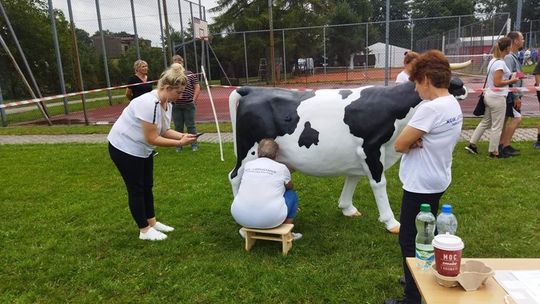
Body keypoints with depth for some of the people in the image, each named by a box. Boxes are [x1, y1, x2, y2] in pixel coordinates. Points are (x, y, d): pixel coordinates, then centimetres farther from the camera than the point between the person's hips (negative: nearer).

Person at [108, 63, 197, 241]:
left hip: (142, 149, 9)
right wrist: (180, 143, -26)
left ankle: (152, 222, 31)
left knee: (147, 186, 16)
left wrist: (183, 136, -15)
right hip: (124, 148, -9)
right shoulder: (149, 104, -33)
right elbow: (152, 139, -30)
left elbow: (163, 131, 1)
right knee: (136, 189, 2)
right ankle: (144, 230, 15)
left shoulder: (167, 103, -4)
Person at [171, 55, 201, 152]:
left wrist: (194, 100, -5)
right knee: (178, 127, 8)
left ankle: (194, 144, 15)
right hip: (176, 106, 2)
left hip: (189, 105, -1)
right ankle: (179, 145, 18)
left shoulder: (190, 74, 1)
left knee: (191, 126, 5)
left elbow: (197, 87, 2)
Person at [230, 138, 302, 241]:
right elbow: (290, 186, 22)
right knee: (292, 195, 20)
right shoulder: (281, 168, 2)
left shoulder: (248, 165, 11)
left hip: (240, 218, 4)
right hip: (270, 219, -3)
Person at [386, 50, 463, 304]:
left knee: (410, 242, 4)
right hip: (436, 182, 10)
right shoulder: (454, 105, 6)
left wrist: (411, 141, -3)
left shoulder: (430, 108, -26)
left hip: (420, 186, -10)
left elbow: (399, 145, -22)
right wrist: (417, 141, -15)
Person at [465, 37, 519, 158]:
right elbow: (497, 83, -21)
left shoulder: (493, 61, 9)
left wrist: (510, 76, 10)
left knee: (485, 122, 18)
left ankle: (472, 144, 20)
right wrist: (511, 81, -10)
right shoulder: (500, 63, -18)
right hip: (497, 98, -9)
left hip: (489, 96, 9)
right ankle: (494, 151, 12)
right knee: (497, 126, 3)